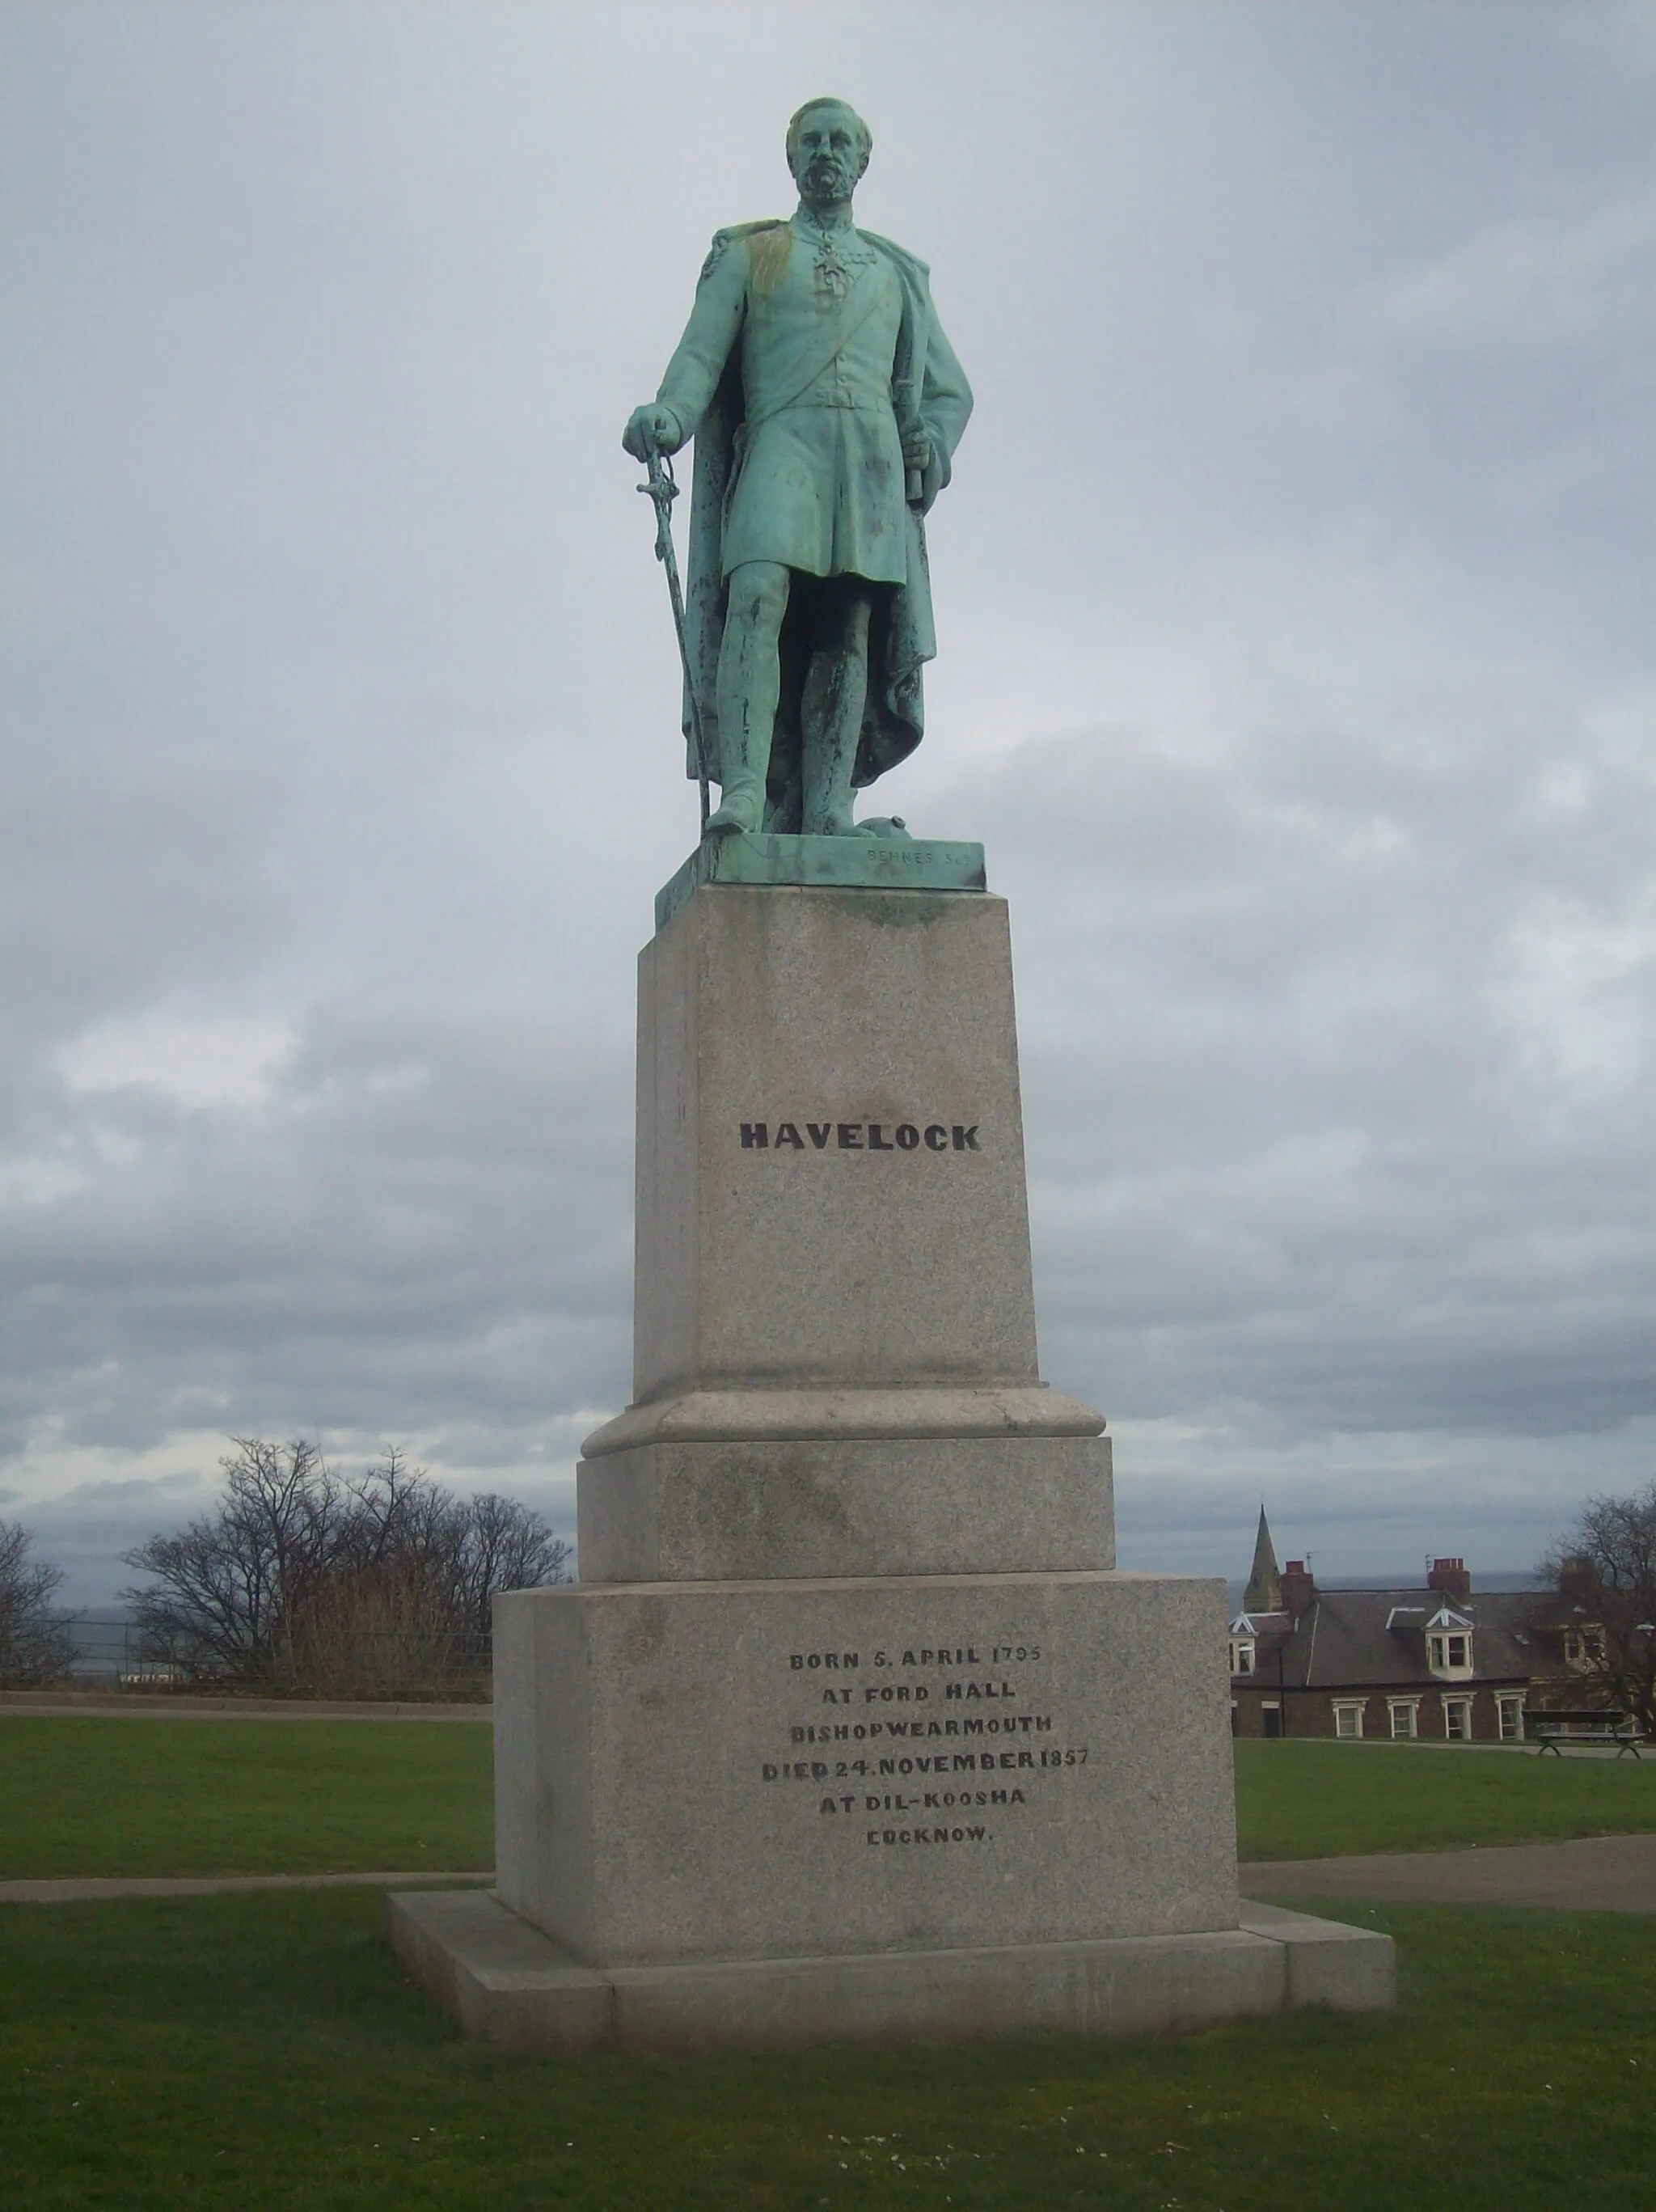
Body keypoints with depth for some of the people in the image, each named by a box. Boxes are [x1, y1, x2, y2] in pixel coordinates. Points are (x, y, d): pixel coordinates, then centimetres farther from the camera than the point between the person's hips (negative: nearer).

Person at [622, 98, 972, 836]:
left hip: (872, 454, 3)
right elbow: (700, 355, 7)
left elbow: (949, 389, 24)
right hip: (781, 444, -2)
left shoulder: (897, 274, 28)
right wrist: (669, 417, -15)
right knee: (758, 598, -25)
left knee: (850, 627, -12)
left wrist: (930, 447, 0)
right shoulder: (746, 256, 21)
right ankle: (745, 796, -36)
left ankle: (829, 811, -20)